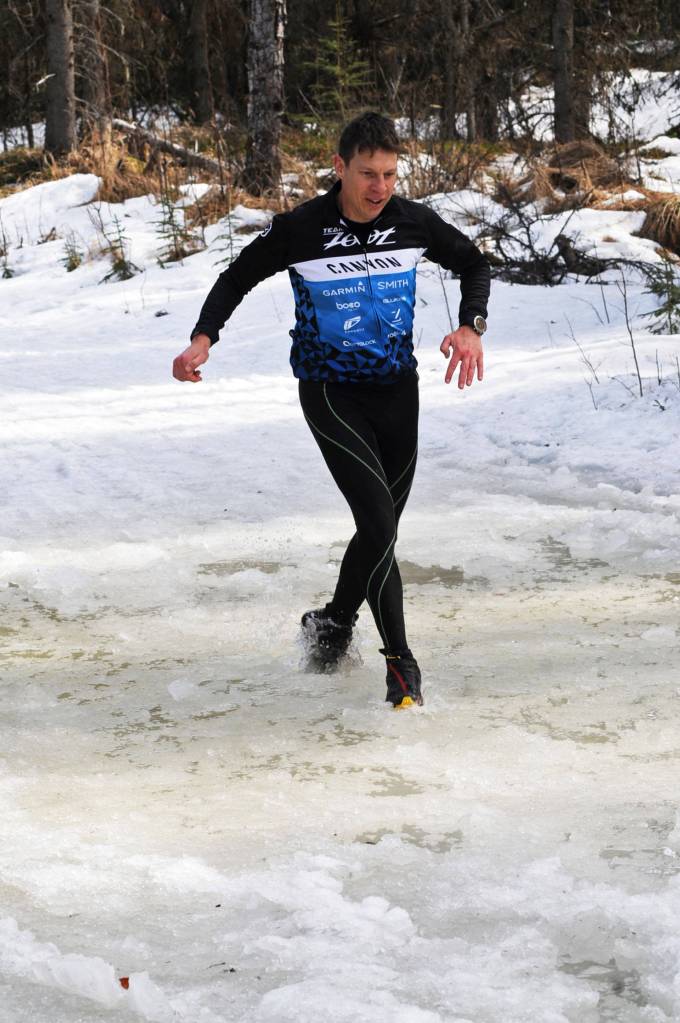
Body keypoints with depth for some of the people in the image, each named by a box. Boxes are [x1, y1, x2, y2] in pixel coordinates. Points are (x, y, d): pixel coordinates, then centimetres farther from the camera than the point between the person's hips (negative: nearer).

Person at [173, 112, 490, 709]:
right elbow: (238, 279, 1)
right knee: (379, 522, -18)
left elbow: (473, 263, 13)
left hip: (398, 389, 4)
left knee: (381, 529, 13)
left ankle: (333, 625, 38)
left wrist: (471, 327, -4)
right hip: (330, 391, -4)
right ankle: (399, 660, -9)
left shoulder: (413, 222, -4)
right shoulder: (300, 230, -13)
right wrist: (203, 337, -16)